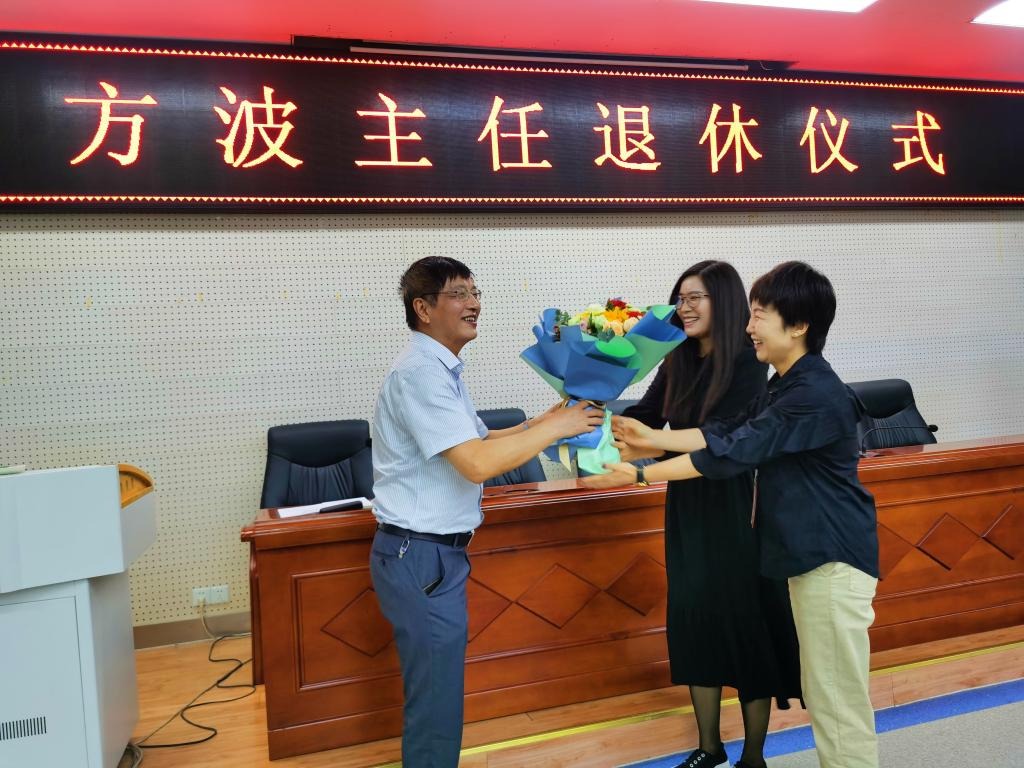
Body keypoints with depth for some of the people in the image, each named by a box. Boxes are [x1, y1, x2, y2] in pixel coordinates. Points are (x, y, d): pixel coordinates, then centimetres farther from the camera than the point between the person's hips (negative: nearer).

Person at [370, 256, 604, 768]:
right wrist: (556, 426, -17)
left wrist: (542, 422, 6)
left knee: (436, 692, 20)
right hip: (421, 557, -10)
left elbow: (477, 440, 17)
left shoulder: (441, 369, 14)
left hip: (434, 551, 10)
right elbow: (478, 463, -26)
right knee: (436, 703, 1)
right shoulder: (421, 371, -19)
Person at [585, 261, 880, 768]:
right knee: (821, 696, 18)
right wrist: (653, 438, 3)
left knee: (839, 702, 0)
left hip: (834, 559, -10)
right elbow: (725, 433, 11)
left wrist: (640, 474, -19)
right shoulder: (787, 387, 13)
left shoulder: (816, 395, -21)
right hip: (811, 554, 10)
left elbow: (731, 453, -23)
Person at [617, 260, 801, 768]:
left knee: (744, 621, 4)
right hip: (687, 508, 6)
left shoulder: (748, 363, -13)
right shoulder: (678, 362, 5)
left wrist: (654, 448, -32)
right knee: (692, 618, 12)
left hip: (735, 509, -6)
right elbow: (644, 416, 4)